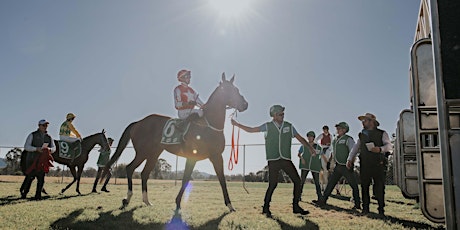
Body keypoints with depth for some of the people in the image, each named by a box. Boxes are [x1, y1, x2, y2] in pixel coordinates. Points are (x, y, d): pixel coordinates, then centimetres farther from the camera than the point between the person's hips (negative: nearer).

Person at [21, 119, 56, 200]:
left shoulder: (49, 137, 11)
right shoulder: (32, 135, 1)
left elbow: (54, 148, 9)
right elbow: (26, 146, -6)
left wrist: (49, 149, -15)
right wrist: (36, 149, -21)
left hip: (43, 159, 3)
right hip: (32, 159, -3)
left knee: (41, 178, -1)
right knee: (30, 177, -4)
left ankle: (38, 195, 8)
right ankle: (24, 192, 18)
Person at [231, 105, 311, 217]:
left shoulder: (289, 126, 9)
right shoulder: (267, 126, 3)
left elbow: (300, 138, 11)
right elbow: (251, 130, 5)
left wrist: (310, 148, 0)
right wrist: (237, 124, 2)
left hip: (286, 160, 3)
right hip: (273, 160, -3)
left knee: (297, 181, 0)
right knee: (273, 184, -8)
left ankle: (296, 206, 14)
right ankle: (266, 207, 10)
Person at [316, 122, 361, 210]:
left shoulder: (348, 139, -8)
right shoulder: (335, 140, 13)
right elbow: (330, 150, 27)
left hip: (346, 166, -7)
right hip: (338, 166, 7)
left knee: (354, 185, -1)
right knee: (330, 183, 7)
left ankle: (357, 204, 7)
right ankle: (323, 201, 12)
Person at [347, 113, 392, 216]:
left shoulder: (382, 133, 5)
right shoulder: (361, 135, 17)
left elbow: (388, 145, -6)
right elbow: (356, 147, 15)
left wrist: (380, 149, -27)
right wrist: (349, 159, 3)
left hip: (378, 165, -3)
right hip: (364, 165, 3)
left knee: (379, 187, 0)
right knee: (364, 187, 4)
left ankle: (381, 209, 10)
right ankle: (365, 208, 11)